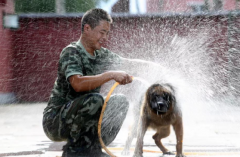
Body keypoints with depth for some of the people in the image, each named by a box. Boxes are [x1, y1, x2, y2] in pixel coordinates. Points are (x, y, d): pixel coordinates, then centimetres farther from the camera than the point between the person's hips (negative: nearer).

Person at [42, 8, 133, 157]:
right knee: (94, 99, -31)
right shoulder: (71, 52, -17)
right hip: (55, 121, -8)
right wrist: (111, 75, -37)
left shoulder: (101, 54, 7)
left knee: (120, 101, 0)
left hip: (78, 119, 8)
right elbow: (78, 84, -35)